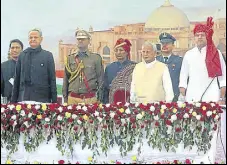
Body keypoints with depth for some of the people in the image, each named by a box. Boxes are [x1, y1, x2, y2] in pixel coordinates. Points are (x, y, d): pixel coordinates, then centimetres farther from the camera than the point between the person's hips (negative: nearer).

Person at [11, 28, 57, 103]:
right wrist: (13, 100, 9)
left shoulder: (48, 55, 6)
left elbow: (52, 79, 4)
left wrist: (54, 100, 0)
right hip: (23, 98, 2)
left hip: (42, 99, -1)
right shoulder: (22, 55, 11)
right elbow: (17, 79, 12)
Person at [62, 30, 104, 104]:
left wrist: (99, 100, 2)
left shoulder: (96, 58, 5)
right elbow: (66, 79, 12)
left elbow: (100, 79, 6)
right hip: (72, 98, 2)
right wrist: (65, 98, 9)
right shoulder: (70, 58, 11)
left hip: (90, 99, -1)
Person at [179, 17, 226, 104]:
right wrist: (182, 98, 0)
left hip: (212, 98, -1)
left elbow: (223, 78, 2)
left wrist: (222, 98, -5)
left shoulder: (216, 53, 4)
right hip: (192, 99, 1)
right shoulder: (188, 54, 8)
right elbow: (183, 79, 9)